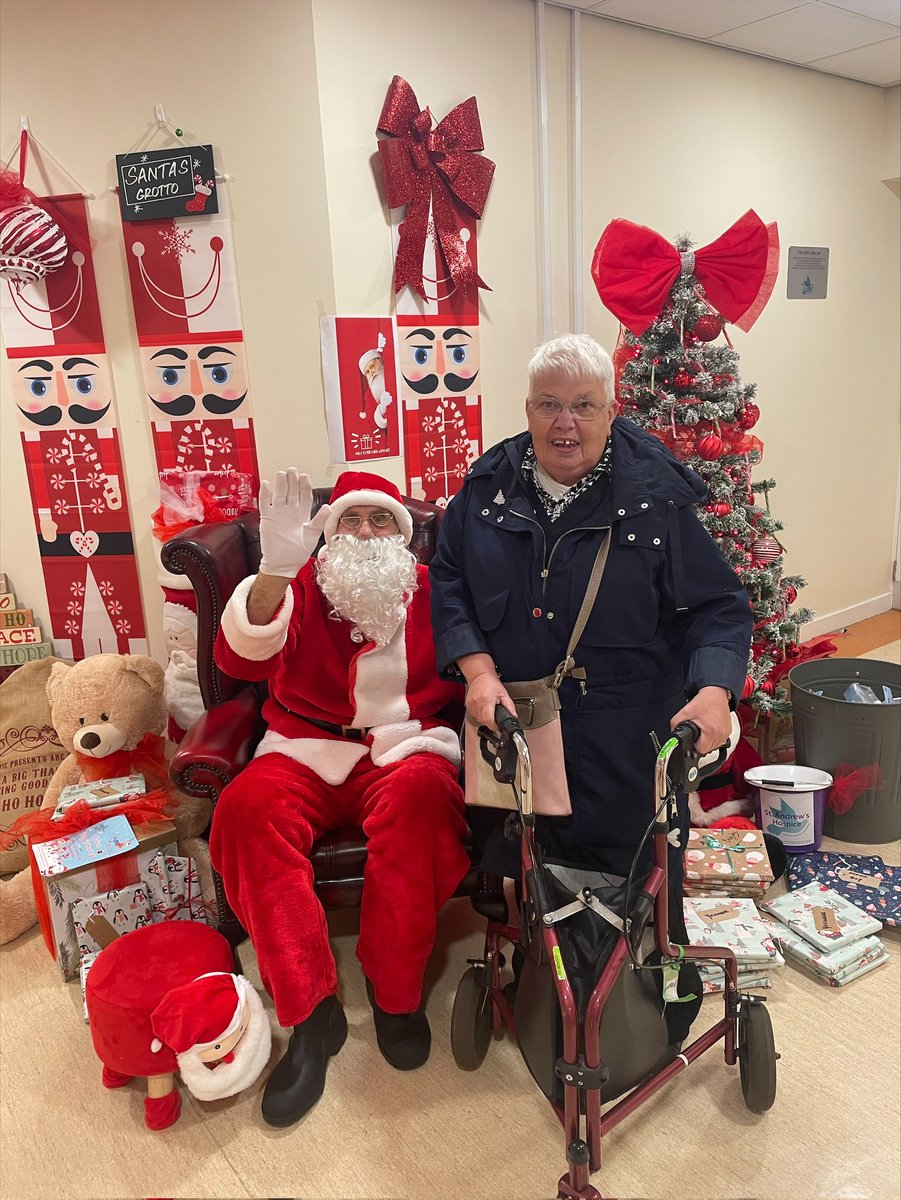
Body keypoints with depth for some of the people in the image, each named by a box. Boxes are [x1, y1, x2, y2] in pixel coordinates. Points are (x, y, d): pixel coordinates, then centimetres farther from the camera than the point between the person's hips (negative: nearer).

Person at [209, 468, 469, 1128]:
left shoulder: (432, 591, 12)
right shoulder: (300, 588, 9)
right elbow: (240, 655, -11)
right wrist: (276, 570, -29)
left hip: (406, 749, 0)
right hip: (307, 751, 1)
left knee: (420, 792, -35)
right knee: (248, 806, -30)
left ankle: (395, 991, -16)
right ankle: (312, 1011, -21)